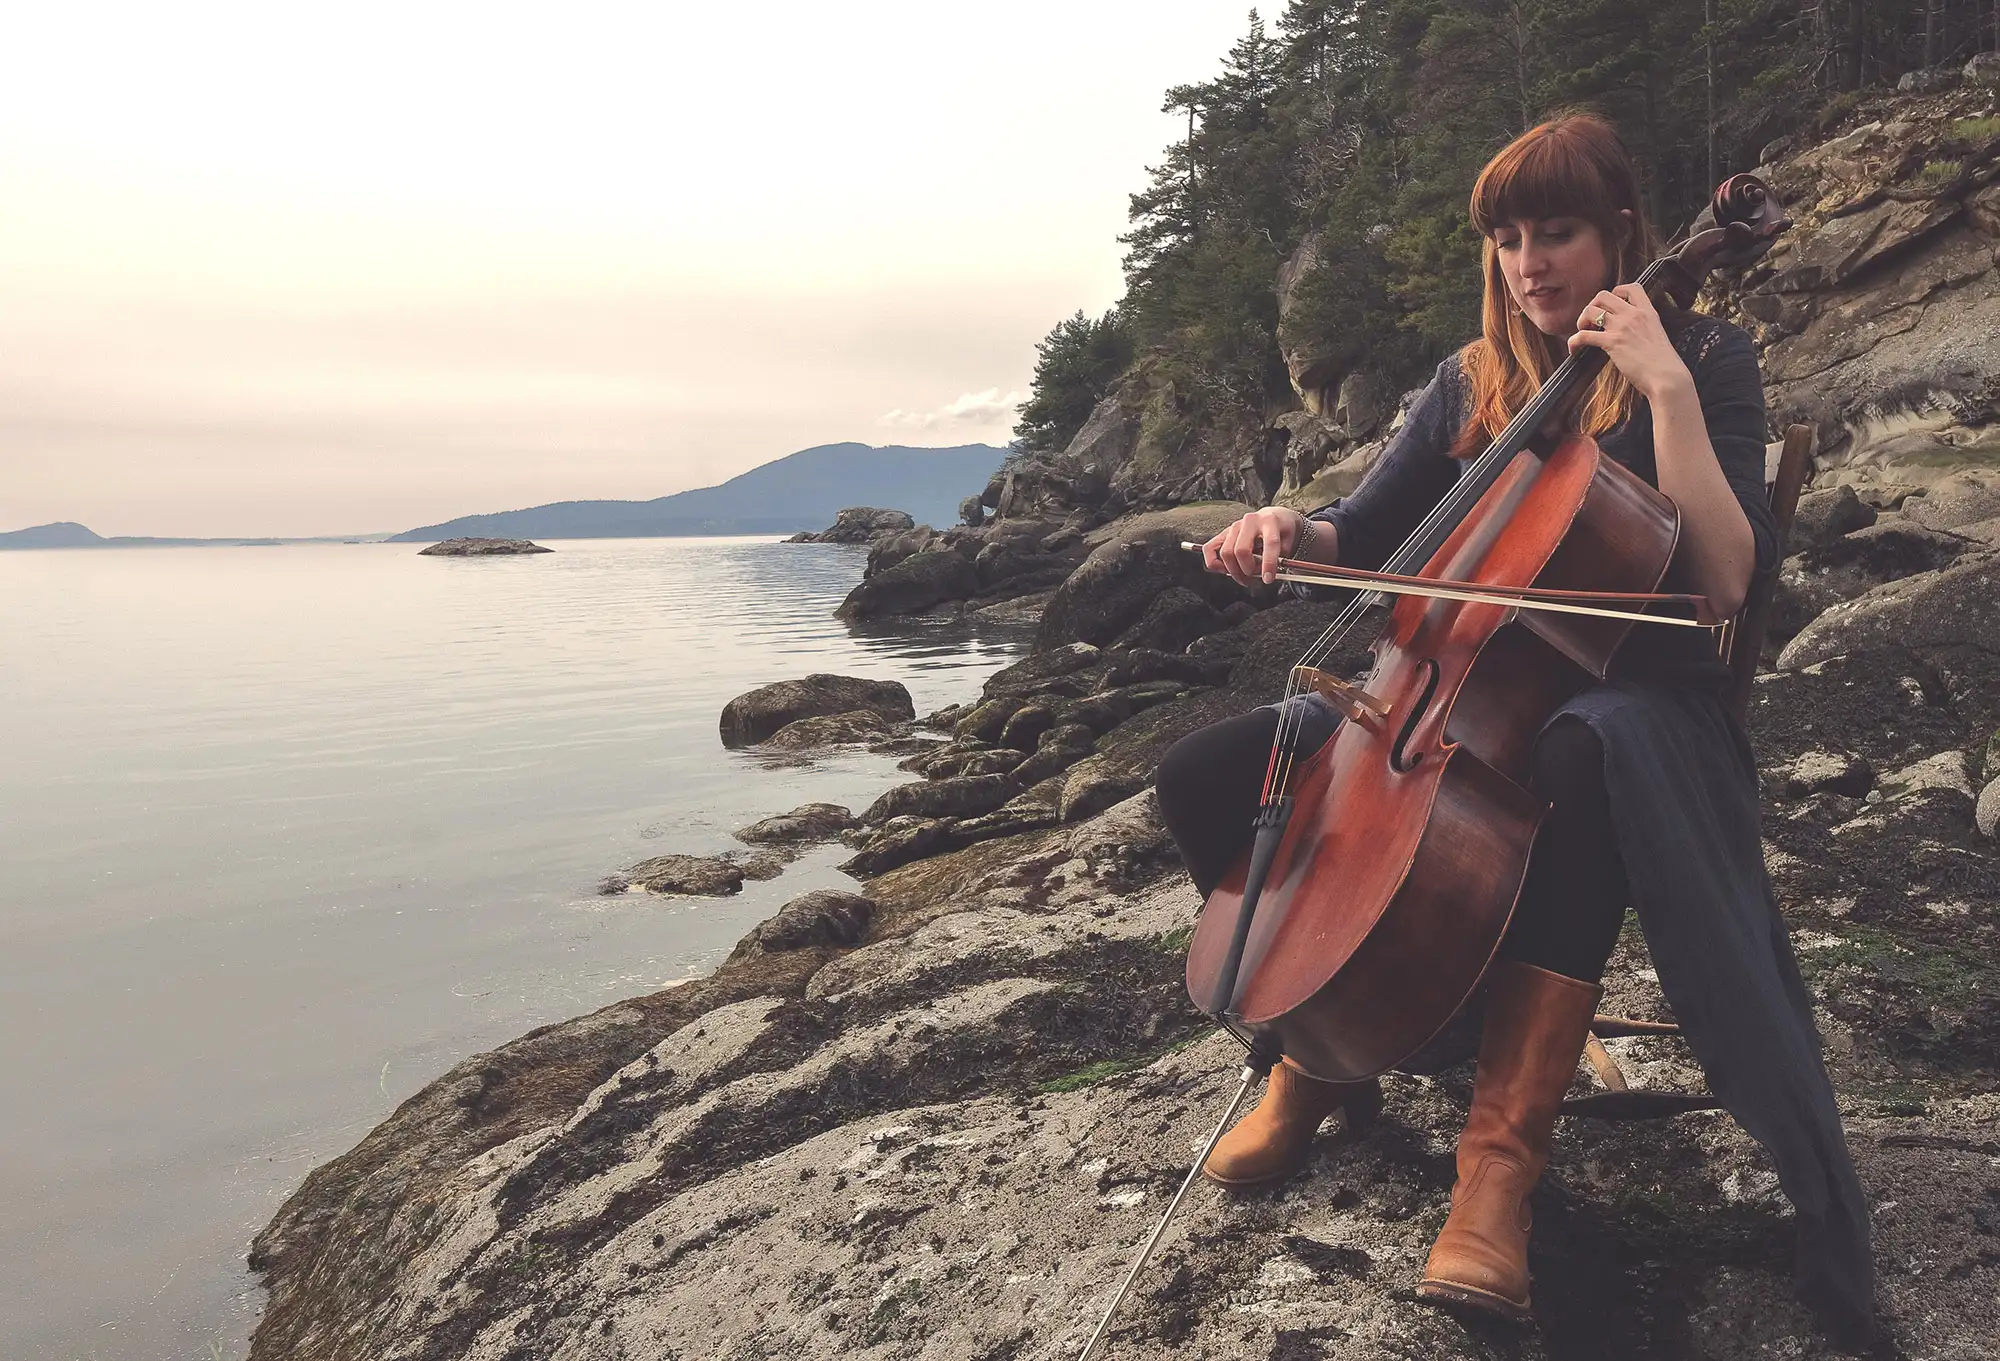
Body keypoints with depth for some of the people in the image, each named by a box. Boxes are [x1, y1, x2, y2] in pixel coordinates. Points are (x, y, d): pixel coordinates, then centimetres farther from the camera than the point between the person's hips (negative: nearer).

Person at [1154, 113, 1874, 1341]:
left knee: (1575, 773, -44)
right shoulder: (1473, 382, 12)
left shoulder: (1705, 357, -1)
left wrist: (1667, 386, -19)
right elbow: (1365, 535, 12)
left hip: (1630, 699, -4)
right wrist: (1287, 529, -10)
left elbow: (1726, 579, -14)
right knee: (1208, 776, -13)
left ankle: (1507, 1147, -33)